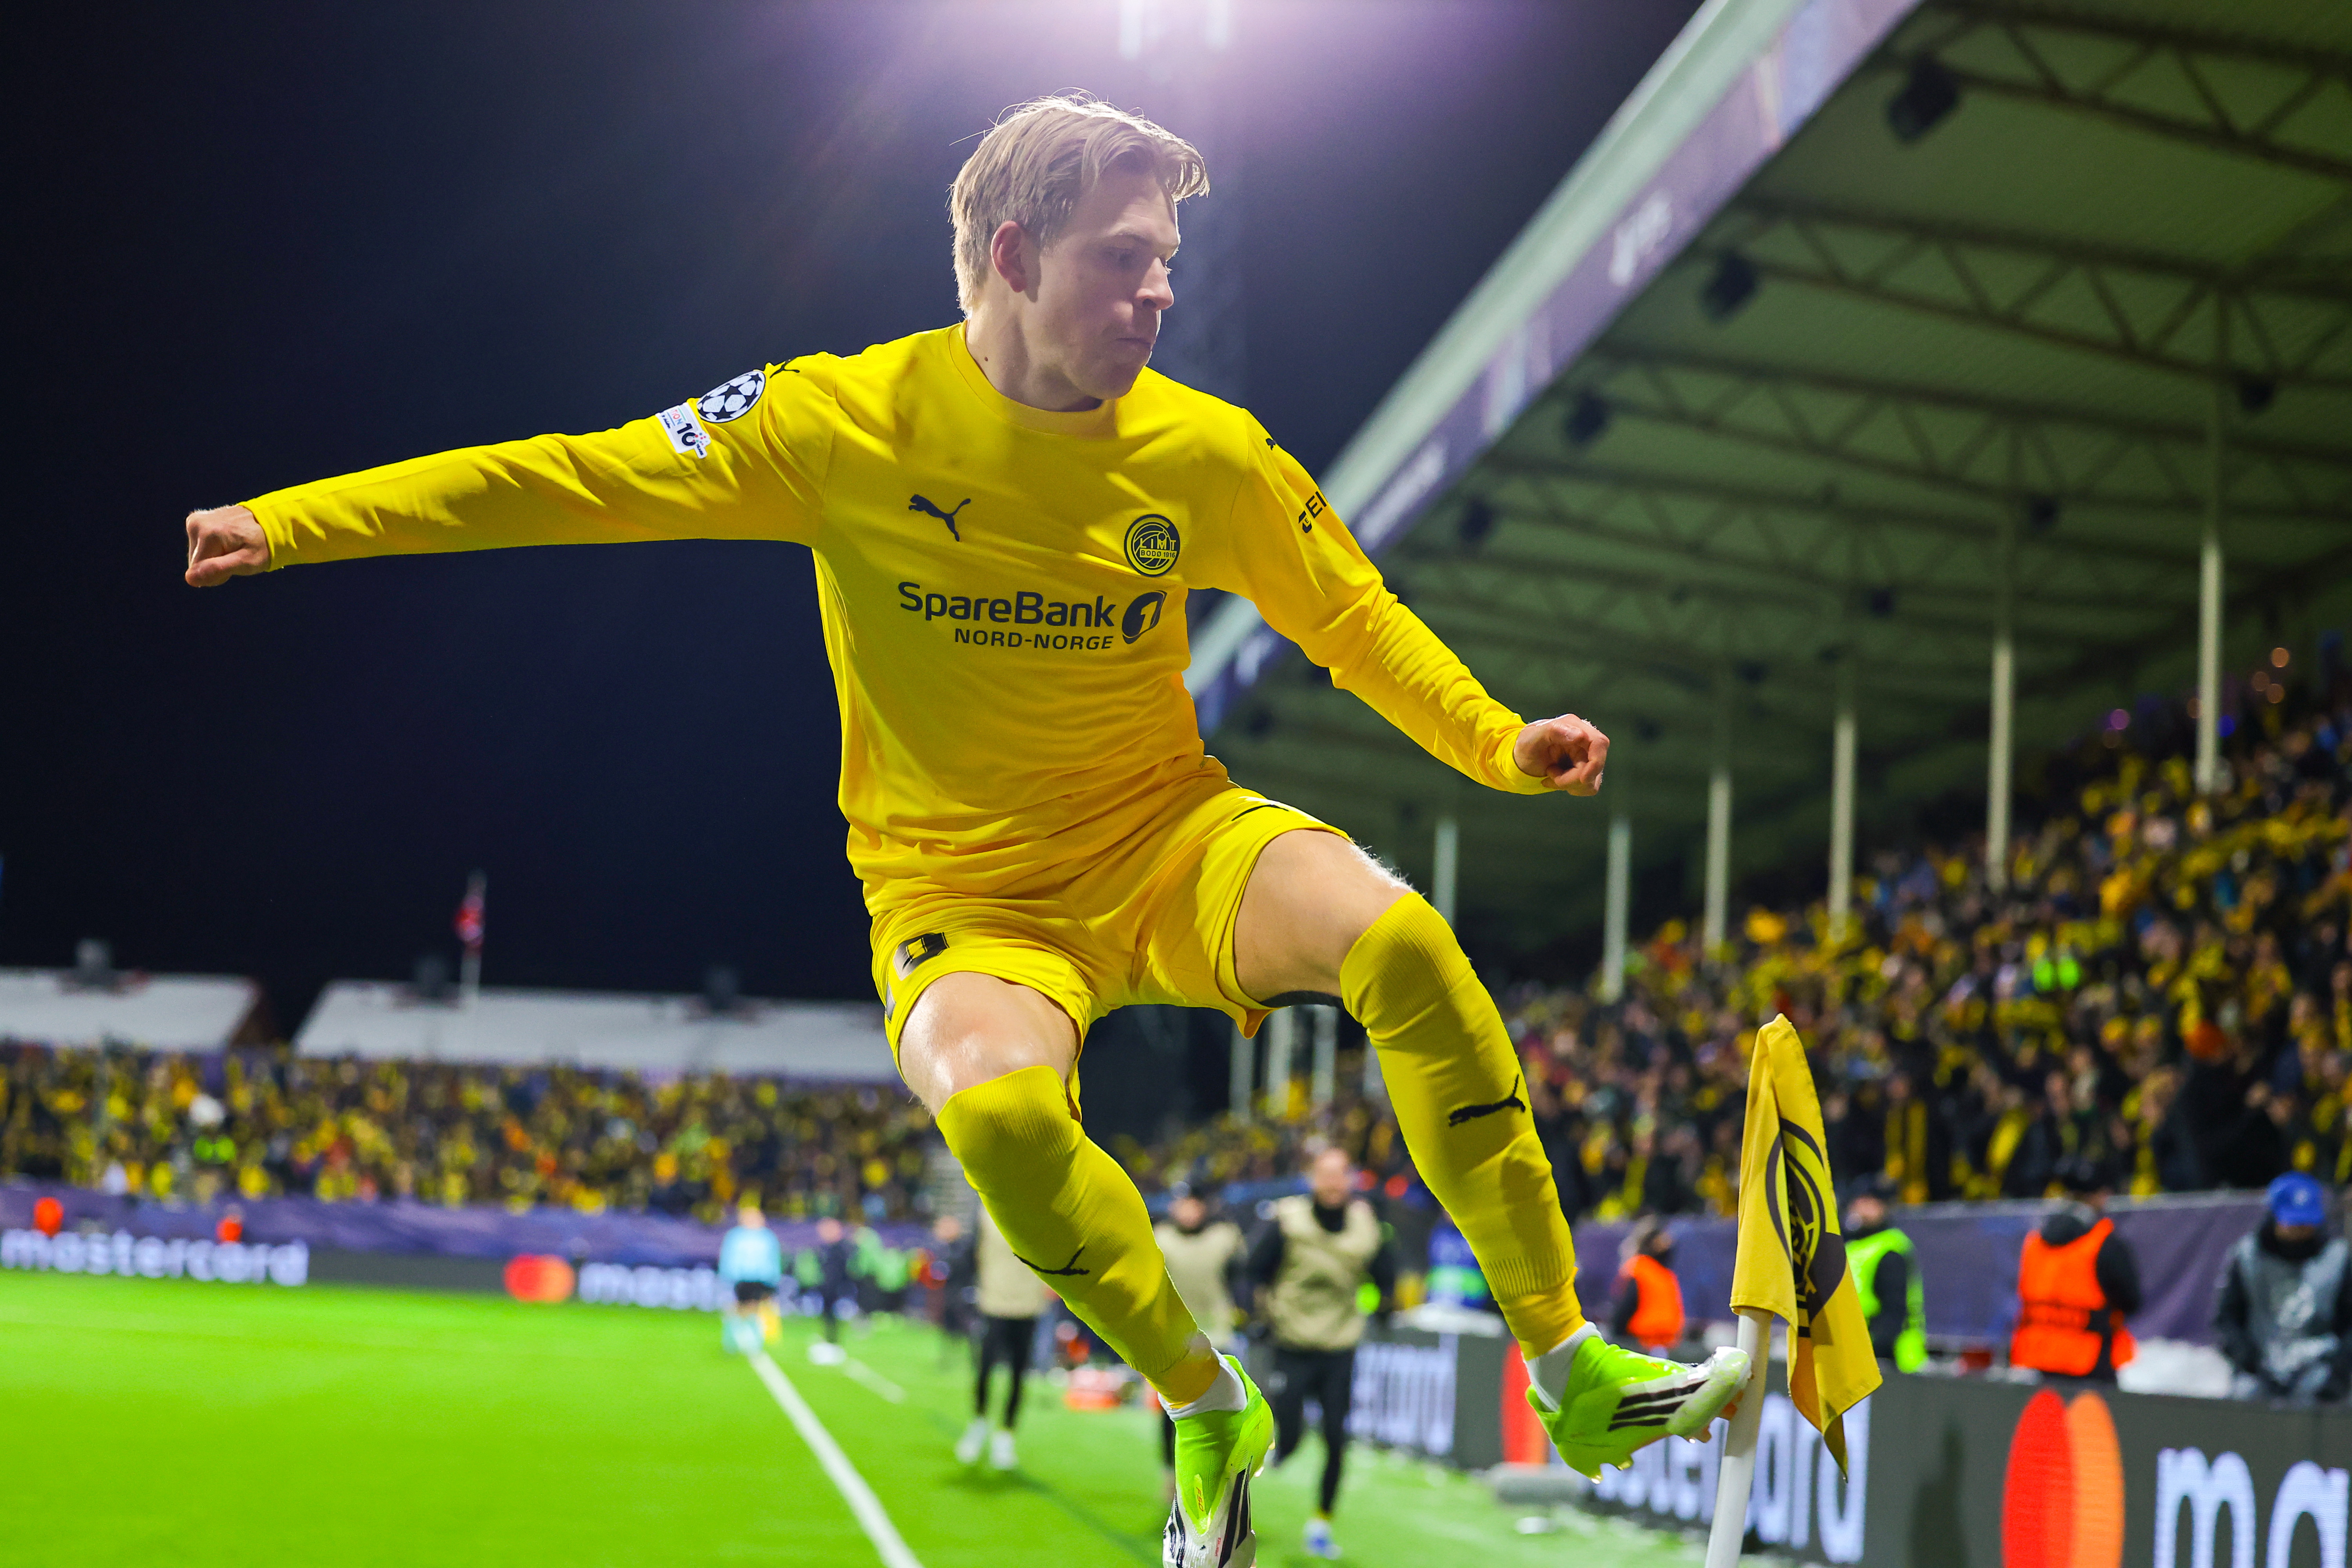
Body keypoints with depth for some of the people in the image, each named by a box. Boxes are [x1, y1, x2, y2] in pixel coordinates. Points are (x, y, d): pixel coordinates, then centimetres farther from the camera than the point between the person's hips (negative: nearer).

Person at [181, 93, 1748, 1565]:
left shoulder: (1209, 456, -5)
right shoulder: (850, 420, -11)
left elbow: (1354, 616, 11)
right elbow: (568, 479, -5)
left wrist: (1499, 742, -4)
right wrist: (288, 524, -7)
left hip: (1163, 839, 2)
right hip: (962, 893, -2)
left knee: (1402, 940, -28)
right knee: (995, 1104, -36)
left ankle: (1570, 1366, -15)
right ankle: (1209, 1410, -9)